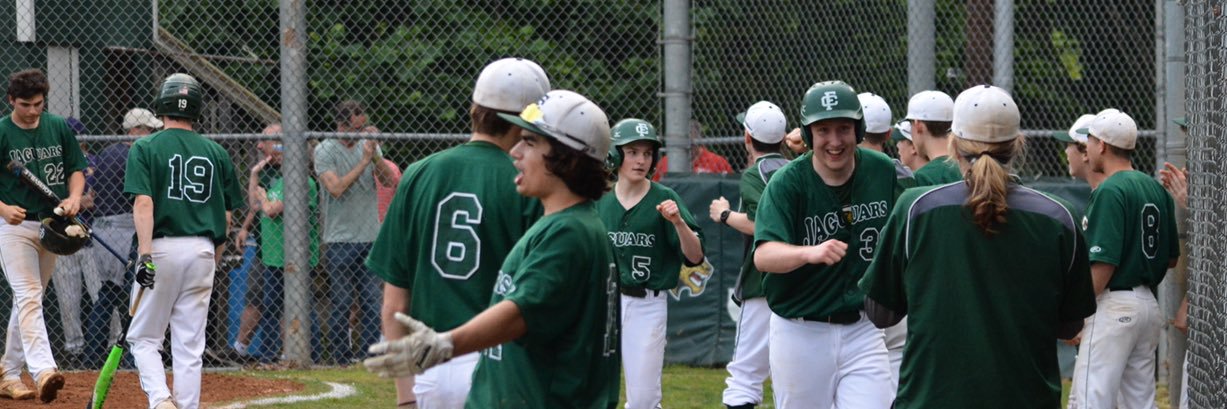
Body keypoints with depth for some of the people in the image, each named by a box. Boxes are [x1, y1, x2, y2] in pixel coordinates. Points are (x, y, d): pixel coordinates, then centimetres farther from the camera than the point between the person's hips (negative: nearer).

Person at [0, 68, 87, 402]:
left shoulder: (59, 127, 4)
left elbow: (76, 169, 11)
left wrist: (74, 198, -8)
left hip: (51, 225, 5)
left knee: (27, 299, 12)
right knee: (28, 297, -17)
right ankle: (43, 371, -31)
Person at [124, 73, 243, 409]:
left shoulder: (145, 148, -2)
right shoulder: (216, 153, 9)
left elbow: (143, 204, -14)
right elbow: (227, 216, 10)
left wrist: (146, 255, -18)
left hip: (161, 248, -3)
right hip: (202, 251, 3)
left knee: (143, 337, 7)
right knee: (190, 346, 7)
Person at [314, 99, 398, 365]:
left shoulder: (368, 145, 10)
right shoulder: (325, 151, -4)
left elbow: (390, 181, 1)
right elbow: (336, 188, -17)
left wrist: (376, 157, -14)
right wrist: (364, 161, -17)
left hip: (370, 236, 5)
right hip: (340, 240, -5)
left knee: (372, 300, 5)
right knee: (341, 302, -2)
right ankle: (341, 356, 4)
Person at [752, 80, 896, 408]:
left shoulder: (883, 172, -2)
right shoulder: (788, 182, -14)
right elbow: (764, 255, -28)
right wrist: (810, 253, -47)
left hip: (862, 329, 2)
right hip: (800, 334, -2)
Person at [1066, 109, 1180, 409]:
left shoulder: (1110, 191, -13)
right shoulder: (1157, 189, 12)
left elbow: (1104, 263, -19)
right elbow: (1172, 258, 16)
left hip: (1114, 305, -9)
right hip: (1149, 305, 9)